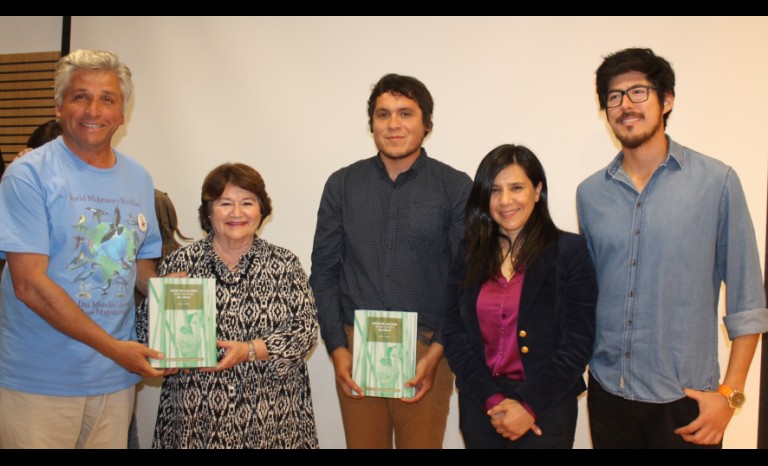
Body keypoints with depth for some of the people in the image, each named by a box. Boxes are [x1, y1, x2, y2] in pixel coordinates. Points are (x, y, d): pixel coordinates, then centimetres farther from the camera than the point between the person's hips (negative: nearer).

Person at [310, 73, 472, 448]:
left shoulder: (456, 188, -3)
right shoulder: (342, 185, 3)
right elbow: (323, 271, 5)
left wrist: (437, 351, -10)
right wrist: (337, 348, -2)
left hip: (426, 351, -1)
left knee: (422, 442, 11)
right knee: (363, 442, 14)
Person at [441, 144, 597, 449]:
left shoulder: (570, 251, -5)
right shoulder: (469, 255, 4)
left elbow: (578, 343, -9)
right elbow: (453, 334, -1)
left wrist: (529, 406, -13)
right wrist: (493, 400, -11)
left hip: (545, 408, -3)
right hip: (479, 405, 3)